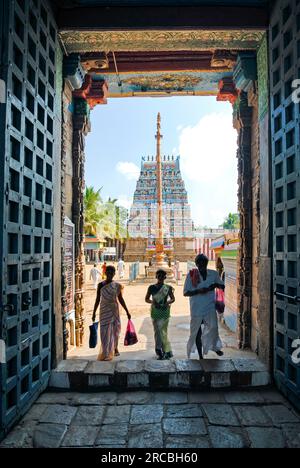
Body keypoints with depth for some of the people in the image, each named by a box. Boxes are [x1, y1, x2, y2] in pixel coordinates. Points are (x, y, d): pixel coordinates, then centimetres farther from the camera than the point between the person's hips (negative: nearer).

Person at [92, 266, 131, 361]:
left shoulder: (117, 285, 0)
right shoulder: (101, 285, -3)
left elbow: (120, 299, 5)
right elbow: (98, 299, 1)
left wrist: (127, 312, 5)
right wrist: (94, 312, 0)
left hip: (114, 310, 1)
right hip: (104, 310, -1)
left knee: (115, 329, 10)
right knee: (105, 331, -1)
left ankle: (115, 348, 34)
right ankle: (106, 354, 8)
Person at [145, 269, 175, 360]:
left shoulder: (168, 288, 2)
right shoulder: (152, 287, 2)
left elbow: (173, 299, 10)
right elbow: (146, 299, 8)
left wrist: (167, 303, -10)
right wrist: (152, 302, -12)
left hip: (164, 311, -1)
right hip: (155, 312, 1)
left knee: (162, 331, -2)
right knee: (157, 331, 2)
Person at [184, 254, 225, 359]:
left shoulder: (214, 274, 0)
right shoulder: (191, 275, -8)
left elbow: (223, 287, 12)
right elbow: (185, 293, -7)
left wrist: (216, 285, -10)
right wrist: (198, 291, -22)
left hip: (210, 307, 1)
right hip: (196, 308, -1)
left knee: (213, 327, -18)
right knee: (197, 332, 9)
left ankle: (214, 346, 12)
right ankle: (200, 356, 29)